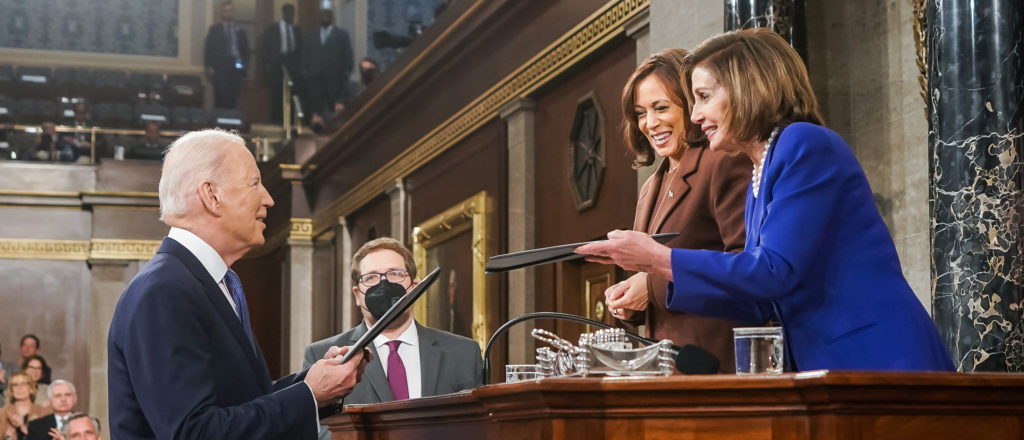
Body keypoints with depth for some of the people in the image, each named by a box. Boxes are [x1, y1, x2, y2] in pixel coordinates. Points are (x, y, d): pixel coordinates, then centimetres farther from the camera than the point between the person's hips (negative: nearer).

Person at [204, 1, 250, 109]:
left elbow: (245, 49, 15)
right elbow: (208, 49, 4)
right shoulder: (214, 30, 7)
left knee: (232, 95, -5)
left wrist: (244, 65, 3)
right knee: (220, 93, -10)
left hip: (235, 67, 2)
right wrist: (209, 66, -5)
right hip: (219, 67, -2)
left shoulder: (240, 31, 14)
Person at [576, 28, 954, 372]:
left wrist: (658, 257, -13)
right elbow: (762, 303, 17)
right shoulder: (759, 184, 16)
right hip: (824, 368, 9)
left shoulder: (806, 145, -10)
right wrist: (649, 265, 11)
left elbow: (774, 272, -17)